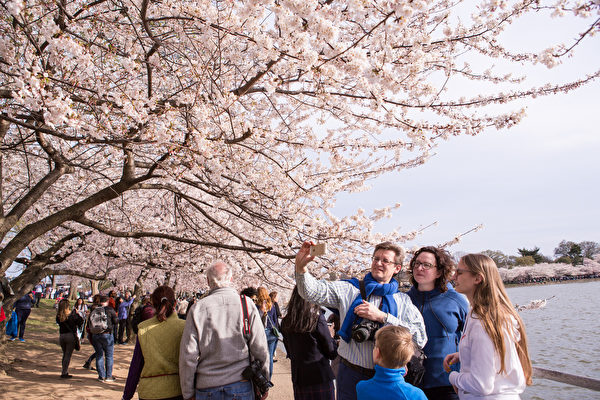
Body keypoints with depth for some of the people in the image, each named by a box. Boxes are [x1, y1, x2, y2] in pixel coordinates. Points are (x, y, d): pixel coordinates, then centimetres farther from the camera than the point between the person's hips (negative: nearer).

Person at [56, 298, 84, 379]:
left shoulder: (58, 316, -3)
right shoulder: (72, 315, -13)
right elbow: (81, 321, -4)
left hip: (61, 336, 5)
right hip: (71, 336, -4)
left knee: (65, 354, 18)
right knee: (68, 355, 1)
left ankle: (65, 372, 23)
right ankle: (64, 373, 0)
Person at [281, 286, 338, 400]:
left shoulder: (285, 322, -3)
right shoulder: (318, 319, -16)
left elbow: (289, 352, 8)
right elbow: (331, 352, -6)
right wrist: (336, 343, 12)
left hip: (298, 379, 4)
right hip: (320, 377, -4)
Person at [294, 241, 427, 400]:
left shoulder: (404, 301, 3)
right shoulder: (350, 290, 3)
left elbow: (420, 338, -11)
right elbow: (313, 291, -7)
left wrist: (381, 316, -16)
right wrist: (301, 267, -26)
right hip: (351, 375, 0)